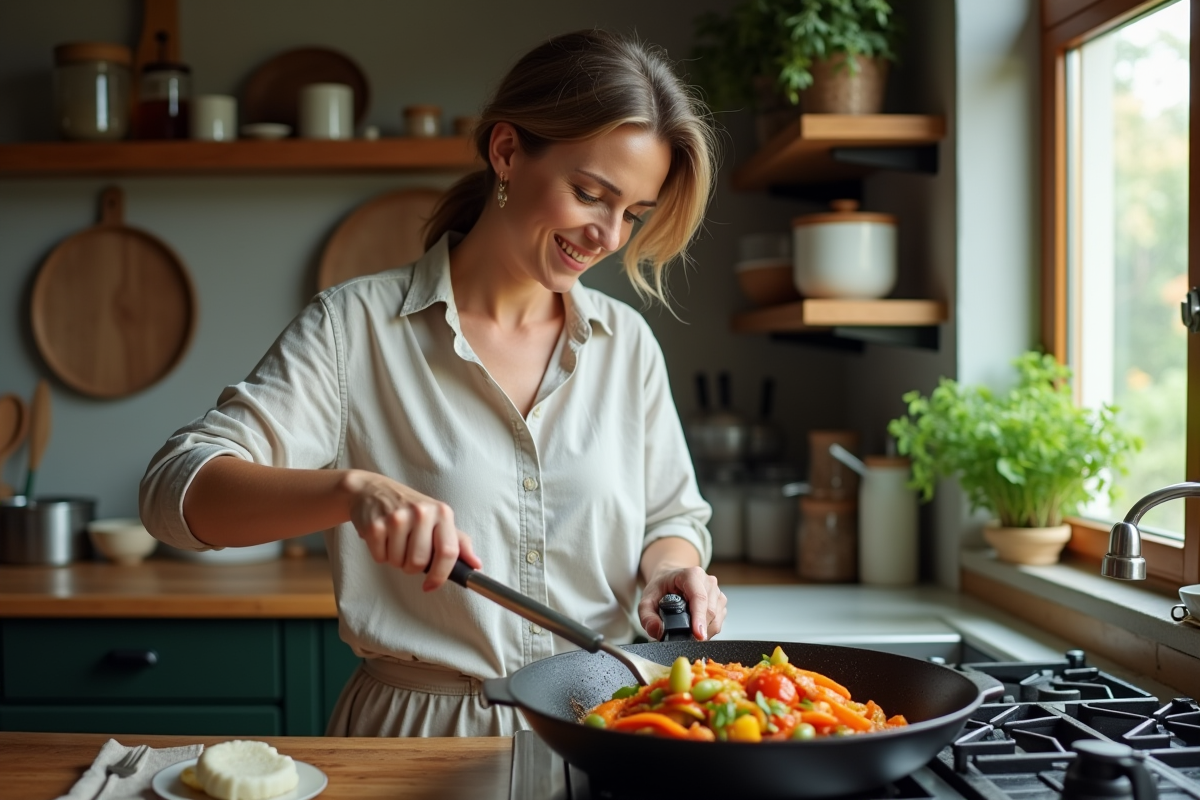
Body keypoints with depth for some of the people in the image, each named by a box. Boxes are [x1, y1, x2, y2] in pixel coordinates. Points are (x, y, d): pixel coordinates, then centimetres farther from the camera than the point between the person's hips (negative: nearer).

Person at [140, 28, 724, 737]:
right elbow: (177, 490, -10)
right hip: (417, 732, -3)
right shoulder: (356, 326, -2)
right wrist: (353, 487, -28)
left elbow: (674, 515, 22)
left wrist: (669, 561, -3)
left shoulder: (627, 341, 11)